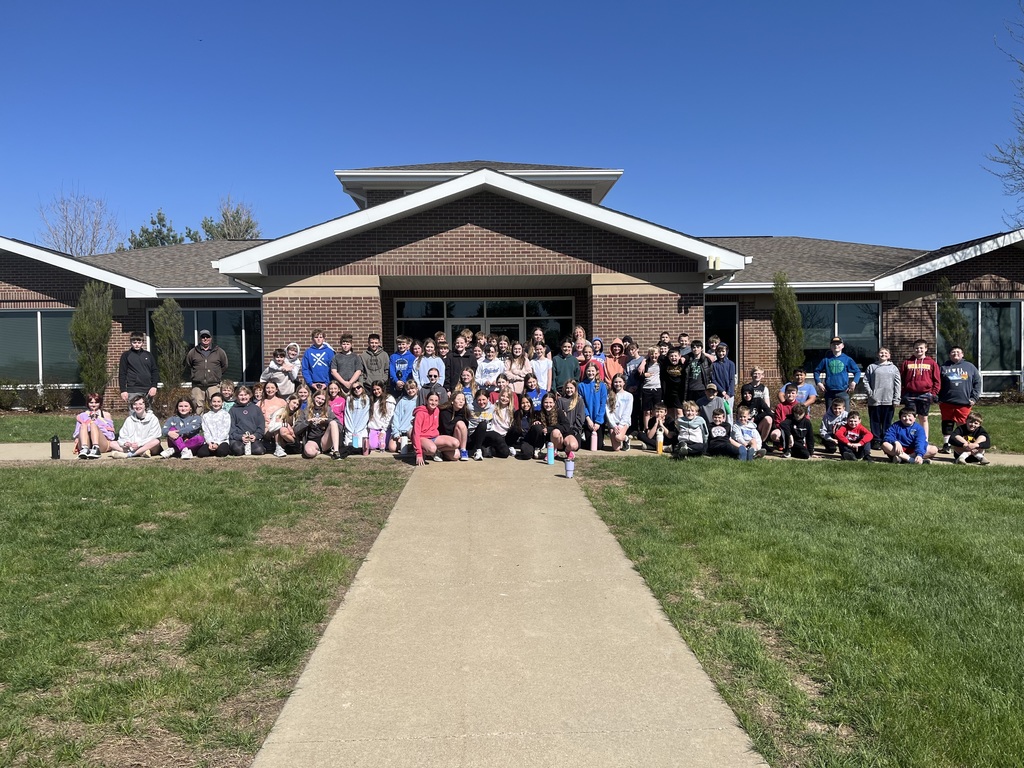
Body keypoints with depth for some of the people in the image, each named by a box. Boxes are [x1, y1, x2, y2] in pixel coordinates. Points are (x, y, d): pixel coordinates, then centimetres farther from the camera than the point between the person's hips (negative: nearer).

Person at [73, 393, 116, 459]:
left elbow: (110, 428, 7)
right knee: (84, 425, -24)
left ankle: (96, 449, -50)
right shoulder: (82, 415, 26)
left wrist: (99, 418, 4)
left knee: (93, 424, -25)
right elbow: (77, 432, 17)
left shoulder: (106, 414, 24)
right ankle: (84, 449, -50)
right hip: (85, 444, 1)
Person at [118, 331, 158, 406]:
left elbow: (154, 371, 12)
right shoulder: (126, 355, 4)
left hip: (148, 391, 3)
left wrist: (154, 386, -1)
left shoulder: (148, 355, 12)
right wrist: (123, 390, -5)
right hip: (133, 391, -3)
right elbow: (122, 374, 2)